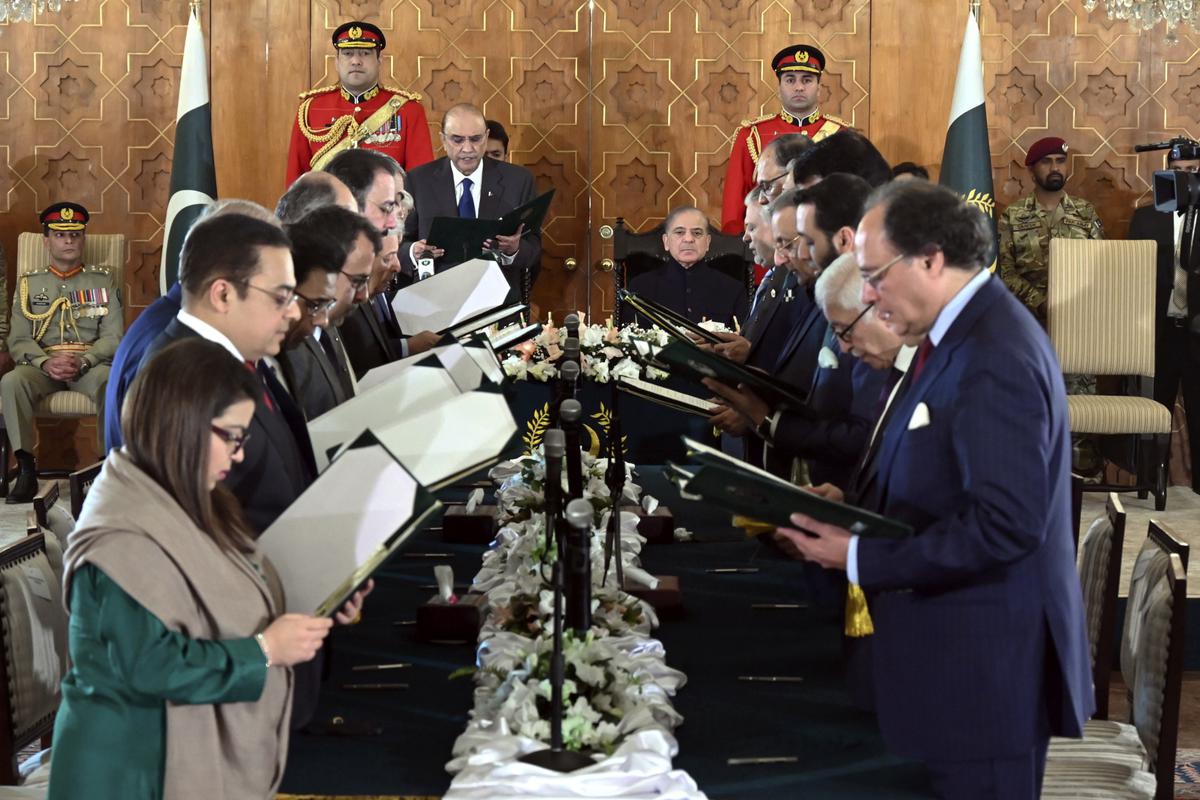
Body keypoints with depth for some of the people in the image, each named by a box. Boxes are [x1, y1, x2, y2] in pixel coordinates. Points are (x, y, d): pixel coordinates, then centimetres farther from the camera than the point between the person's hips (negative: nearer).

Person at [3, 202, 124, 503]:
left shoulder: (104, 280, 13)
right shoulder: (29, 283, 15)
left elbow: (114, 337, 3)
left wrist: (82, 362, -16)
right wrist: (47, 362, -16)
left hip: (92, 363, -1)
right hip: (42, 366, 1)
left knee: (112, 382, -37)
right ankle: (26, 470, -28)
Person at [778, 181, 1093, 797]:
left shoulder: (994, 358, -22)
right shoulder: (959, 333, 9)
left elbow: (1005, 525, -27)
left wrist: (860, 558, -21)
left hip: (982, 663, -10)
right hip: (955, 650, 10)